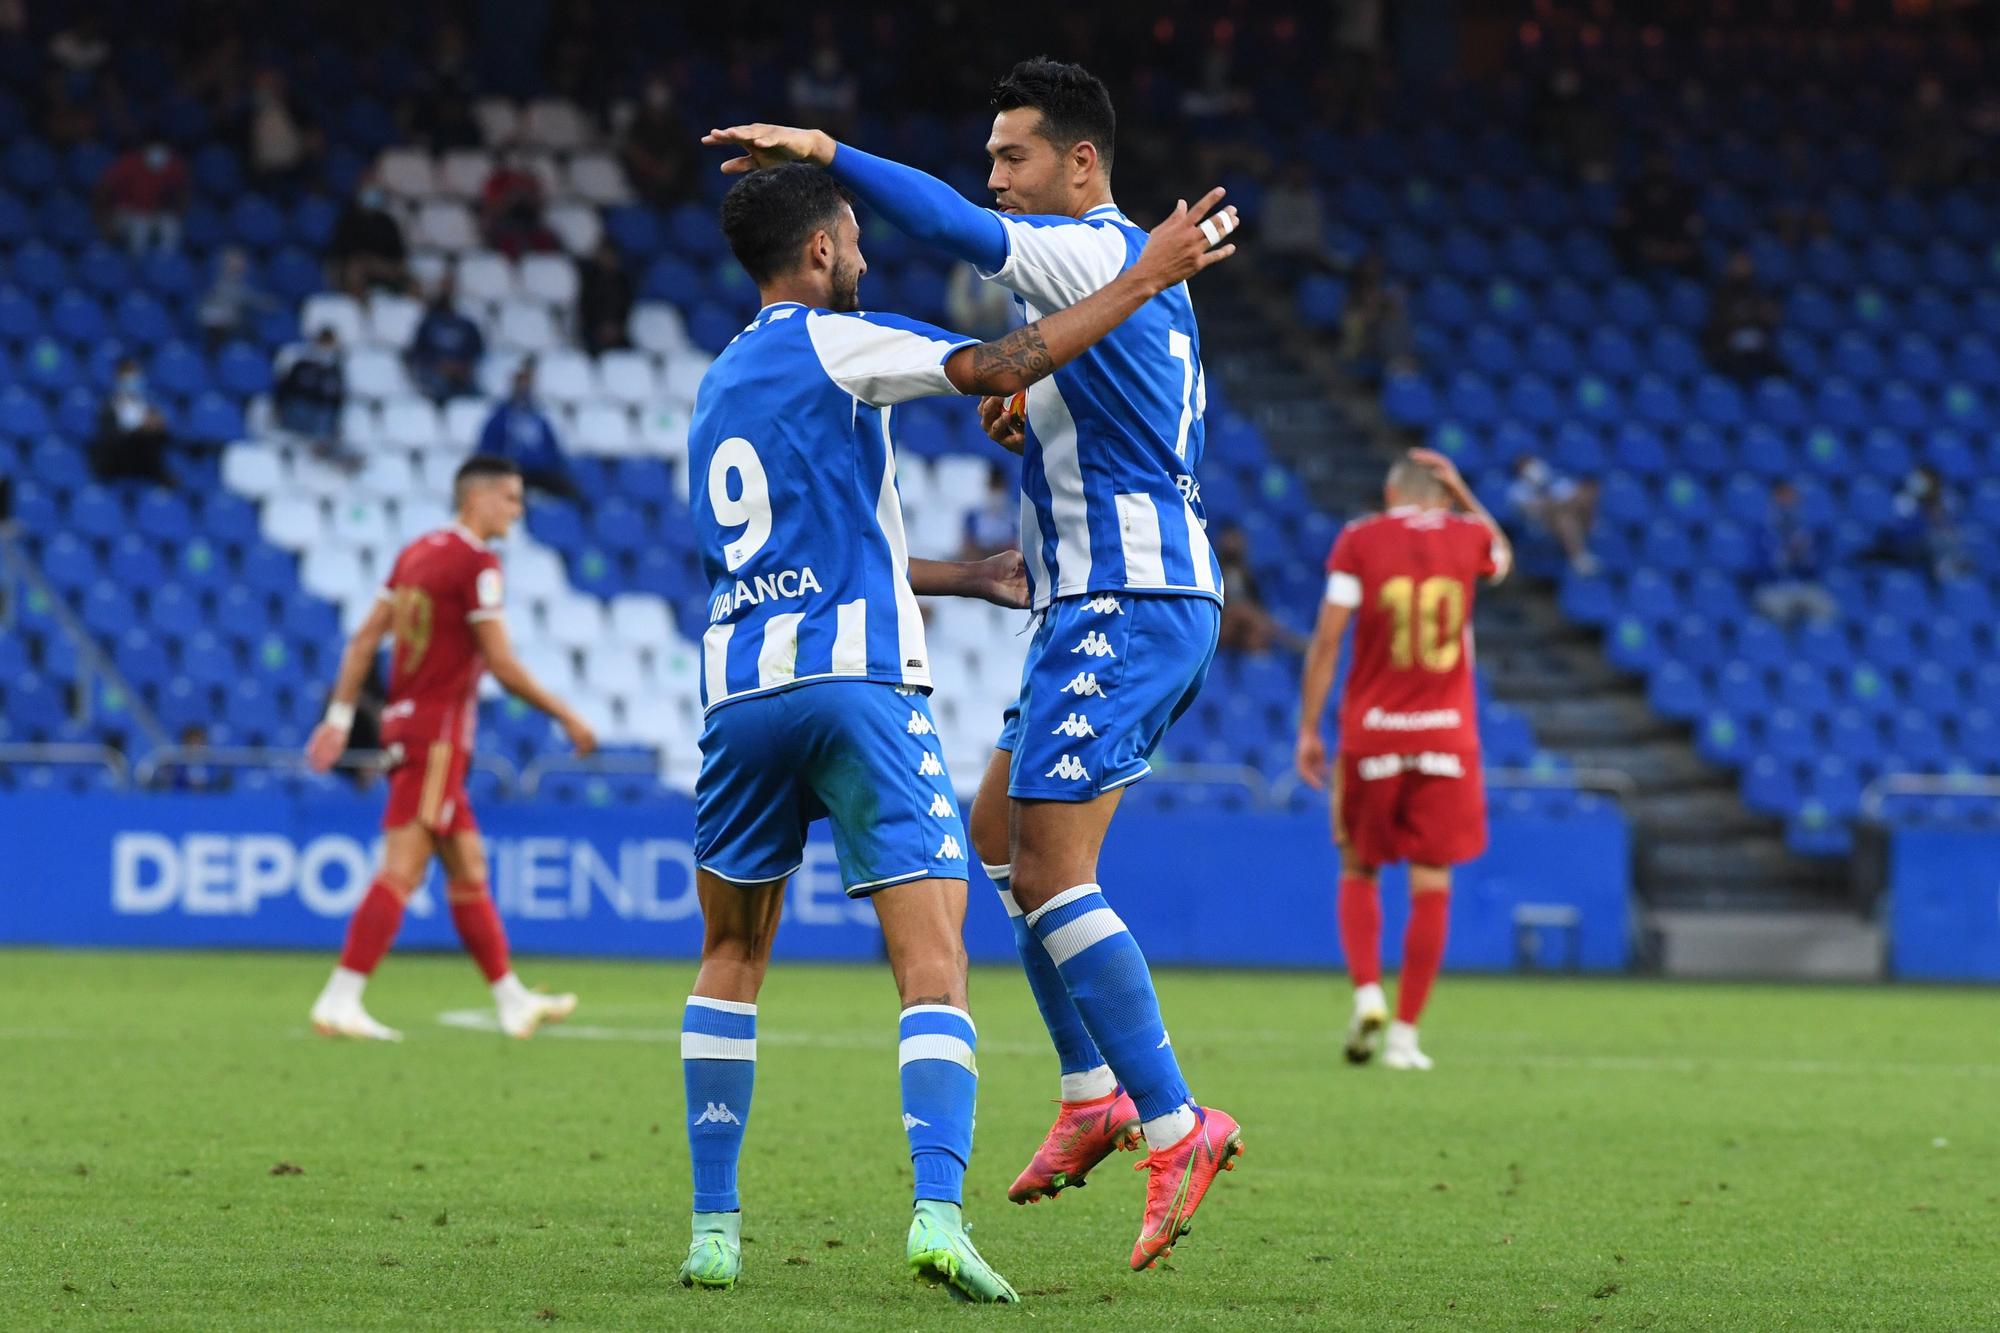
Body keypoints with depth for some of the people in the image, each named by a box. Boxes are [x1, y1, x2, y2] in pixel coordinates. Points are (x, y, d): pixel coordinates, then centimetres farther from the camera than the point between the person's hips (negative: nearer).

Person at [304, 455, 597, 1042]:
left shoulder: (416, 553, 13)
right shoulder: (476, 563, -12)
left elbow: (364, 640, 12)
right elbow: (503, 665, -14)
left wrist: (340, 716, 14)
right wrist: (568, 718, -4)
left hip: (405, 723, 9)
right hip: (438, 732, -9)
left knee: (468, 868, 14)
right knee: (402, 869, -12)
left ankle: (513, 1001, 20)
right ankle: (339, 1001, -18)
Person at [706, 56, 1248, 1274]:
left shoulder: (1095, 252, -13)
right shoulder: (1133, 264, 18)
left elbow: (961, 230, -30)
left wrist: (824, 151, -28)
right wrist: (1033, 418, 10)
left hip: (1122, 608, -11)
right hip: (1124, 605, 11)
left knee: (1053, 872, -13)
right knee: (1002, 827, 17)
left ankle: (1176, 1126, -14)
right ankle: (1096, 1093, 18)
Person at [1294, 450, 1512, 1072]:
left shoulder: (1359, 541, -1)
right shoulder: (1469, 537, 4)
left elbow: (1328, 636, -5)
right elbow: (1501, 557, 30)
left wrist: (1309, 728, 0)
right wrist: (1462, 495, 28)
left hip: (1371, 734, -1)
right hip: (1447, 735, 1)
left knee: (1359, 871, 15)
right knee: (1431, 883, 4)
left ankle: (1367, 993, -6)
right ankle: (1405, 1033, 0)